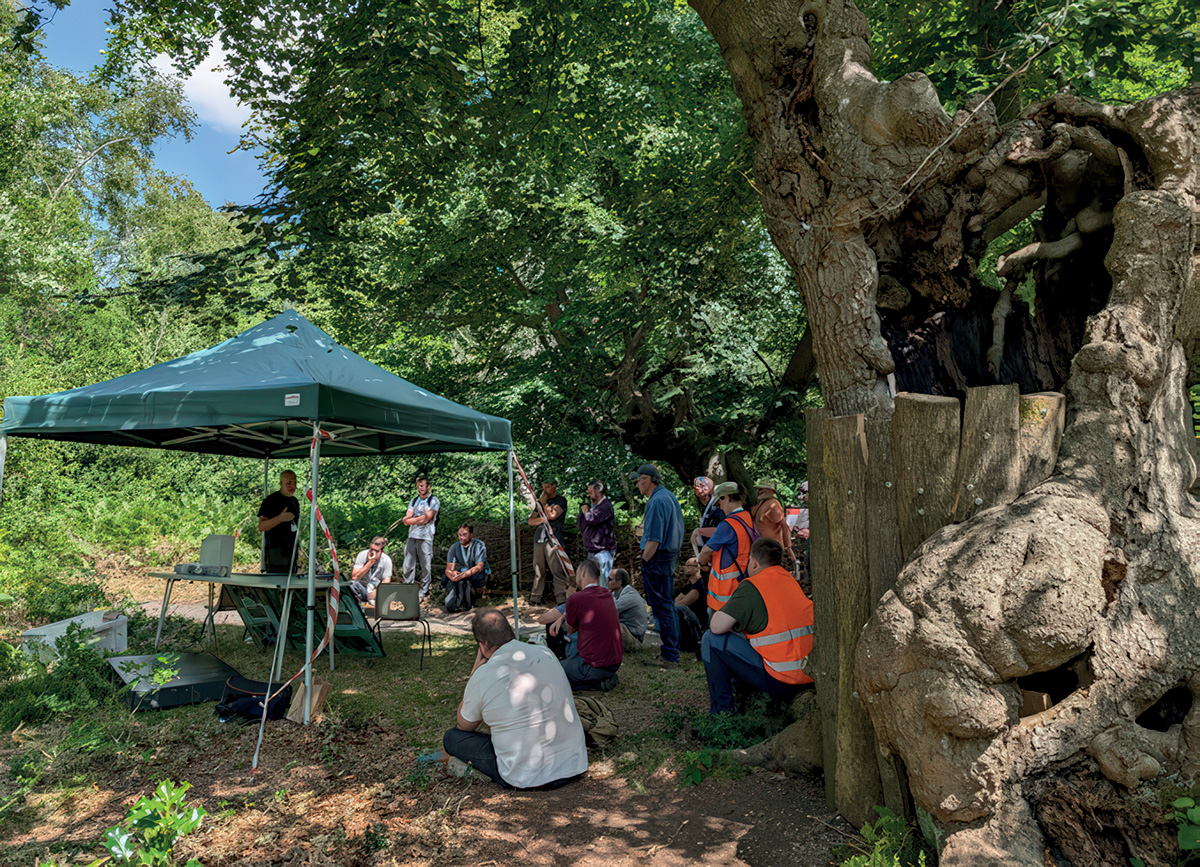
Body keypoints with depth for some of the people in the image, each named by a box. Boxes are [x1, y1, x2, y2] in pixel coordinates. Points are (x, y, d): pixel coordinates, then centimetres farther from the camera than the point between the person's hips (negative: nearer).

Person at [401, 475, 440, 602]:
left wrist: (412, 518, -2)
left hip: (425, 538, -5)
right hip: (412, 536, 5)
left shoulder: (434, 501, 1)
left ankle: (422, 593, 8)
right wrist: (420, 518, -10)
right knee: (408, 566, 3)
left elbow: (426, 519, -11)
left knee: (426, 566, -1)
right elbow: (406, 521, 8)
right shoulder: (413, 501, 17)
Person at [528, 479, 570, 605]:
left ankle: (562, 599, -10)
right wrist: (543, 519, -1)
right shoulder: (542, 500, 21)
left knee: (557, 570, -11)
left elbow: (552, 515, -12)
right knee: (538, 571, 7)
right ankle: (536, 598, 13)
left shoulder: (561, 500, 5)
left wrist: (543, 503, 0)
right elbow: (531, 521, 15)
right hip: (539, 538, 6)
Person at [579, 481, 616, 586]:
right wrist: (584, 509, 4)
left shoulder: (606, 506, -10)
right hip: (592, 550, 9)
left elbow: (592, 519, -24)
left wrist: (585, 512, -2)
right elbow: (582, 526, 18)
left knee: (603, 581, -11)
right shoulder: (594, 506, 19)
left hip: (603, 551, -9)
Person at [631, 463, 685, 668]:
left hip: (657, 559, -10)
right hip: (671, 557, 10)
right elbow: (677, 530, 19)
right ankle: (672, 651, 24)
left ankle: (669, 656, 1)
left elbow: (654, 540, -22)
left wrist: (644, 561, -13)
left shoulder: (656, 501, -18)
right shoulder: (669, 496, 14)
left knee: (662, 608, -4)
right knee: (668, 606, 16)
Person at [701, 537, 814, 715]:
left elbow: (717, 626, -15)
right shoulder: (789, 579, 12)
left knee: (712, 639, 0)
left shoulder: (752, 587, -11)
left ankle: (722, 707, 5)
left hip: (781, 681, -8)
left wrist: (717, 615, 8)